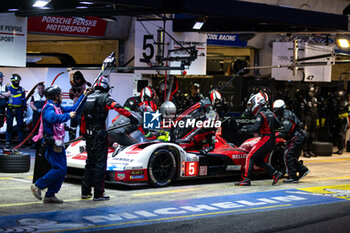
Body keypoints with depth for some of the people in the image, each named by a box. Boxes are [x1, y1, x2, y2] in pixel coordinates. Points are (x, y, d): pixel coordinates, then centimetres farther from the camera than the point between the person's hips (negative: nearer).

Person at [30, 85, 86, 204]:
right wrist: (68, 116, -26)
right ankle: (38, 186, -2)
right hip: (51, 144, -10)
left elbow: (74, 109, 24)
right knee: (59, 169, -14)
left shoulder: (58, 108, 16)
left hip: (58, 144, 10)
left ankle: (50, 196, 10)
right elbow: (54, 118, -34)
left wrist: (84, 96, 19)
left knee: (62, 169, 7)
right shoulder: (49, 107, -12)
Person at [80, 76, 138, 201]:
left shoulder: (88, 98, 13)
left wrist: (84, 134, 24)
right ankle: (98, 193, -2)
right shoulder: (104, 98, -8)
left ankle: (85, 191, 19)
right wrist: (130, 116, -30)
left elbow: (83, 118, 17)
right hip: (100, 135, -7)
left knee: (90, 162, 17)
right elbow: (118, 107, -26)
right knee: (100, 163, -2)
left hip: (89, 135, 7)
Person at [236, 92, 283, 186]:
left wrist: (244, 130, -15)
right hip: (272, 139, 9)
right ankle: (275, 173, 9)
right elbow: (277, 123, 25)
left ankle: (246, 179, -13)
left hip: (266, 139, -9)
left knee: (250, 157, -8)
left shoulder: (260, 114, -11)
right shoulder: (269, 113, 15)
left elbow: (256, 128, -23)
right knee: (258, 160, 14)